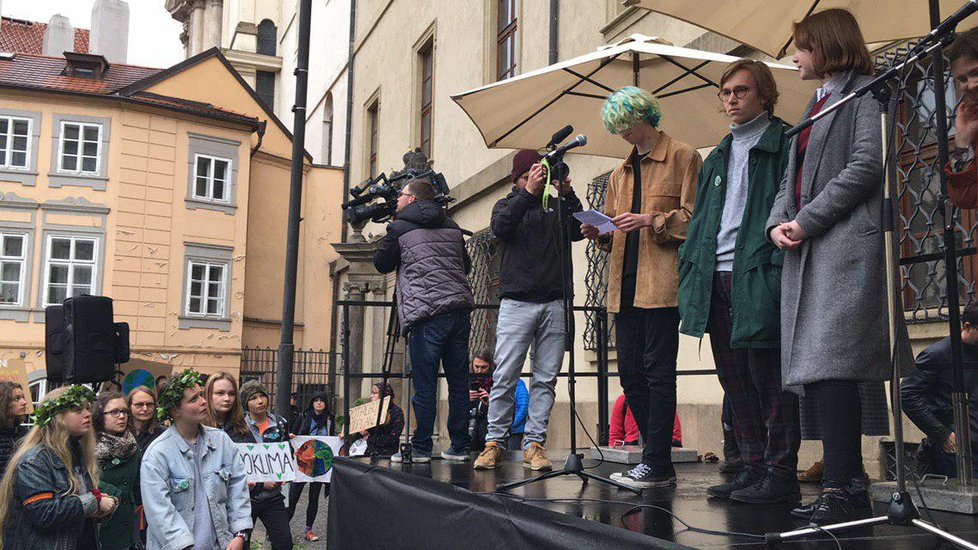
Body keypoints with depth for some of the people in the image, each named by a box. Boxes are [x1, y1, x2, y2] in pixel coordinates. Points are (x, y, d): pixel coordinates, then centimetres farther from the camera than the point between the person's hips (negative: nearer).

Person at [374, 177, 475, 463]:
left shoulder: (400, 228, 3)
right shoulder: (451, 227, 18)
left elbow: (381, 264, 16)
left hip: (426, 314, -5)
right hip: (460, 308, 5)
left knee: (424, 386, -2)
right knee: (458, 383, 7)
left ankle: (420, 448, 3)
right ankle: (459, 447, 12)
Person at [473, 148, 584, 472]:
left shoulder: (558, 206, 17)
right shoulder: (508, 205, 14)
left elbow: (579, 231, 0)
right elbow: (500, 227, -8)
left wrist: (568, 194, -10)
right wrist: (528, 193, -17)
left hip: (554, 304, 2)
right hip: (516, 302, -1)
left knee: (546, 379, 0)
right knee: (505, 378, -4)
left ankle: (534, 444, 4)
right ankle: (495, 442, 4)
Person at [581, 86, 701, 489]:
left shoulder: (682, 157, 3)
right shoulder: (620, 174, 24)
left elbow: (693, 216, -5)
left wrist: (651, 221, -16)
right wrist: (599, 233, 5)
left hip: (661, 281, -7)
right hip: (626, 285, 7)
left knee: (658, 371, -8)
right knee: (631, 373, 5)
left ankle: (657, 464, -3)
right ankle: (657, 462, 13)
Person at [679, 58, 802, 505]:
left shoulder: (784, 145, 2)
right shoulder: (717, 157, 23)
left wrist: (780, 268, -18)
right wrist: (691, 272, 12)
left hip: (758, 278, -7)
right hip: (716, 280, 7)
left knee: (768, 378, -5)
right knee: (735, 380, 9)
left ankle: (781, 473, 2)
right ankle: (753, 467, 17)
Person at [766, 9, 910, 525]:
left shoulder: (864, 93, 1)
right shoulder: (816, 104, 27)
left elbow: (867, 165, -13)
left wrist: (807, 220, -13)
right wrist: (778, 222, 2)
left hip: (845, 244, -9)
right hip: (805, 250, 9)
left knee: (830, 365, -18)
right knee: (817, 368, 4)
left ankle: (837, 488, -17)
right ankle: (849, 478, 10)